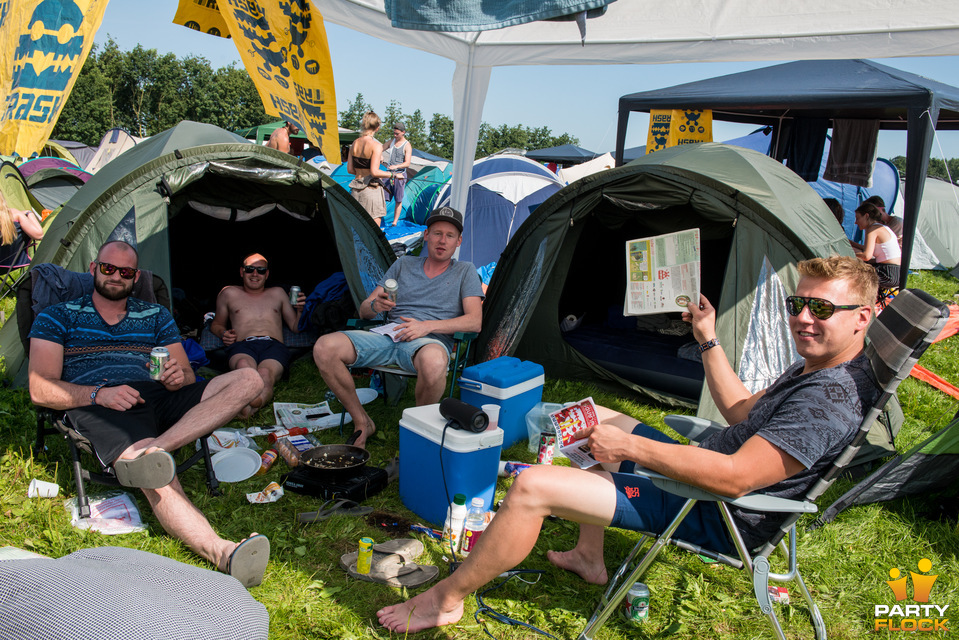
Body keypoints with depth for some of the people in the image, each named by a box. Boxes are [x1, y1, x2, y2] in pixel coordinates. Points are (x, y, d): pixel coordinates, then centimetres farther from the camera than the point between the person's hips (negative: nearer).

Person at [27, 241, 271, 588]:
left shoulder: (156, 316, 24)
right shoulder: (57, 317, 17)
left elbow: (187, 374, 20)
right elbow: (41, 390, 5)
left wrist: (178, 376, -8)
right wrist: (98, 393, -15)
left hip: (158, 397, 5)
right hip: (99, 407, -4)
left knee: (249, 379, -19)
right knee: (156, 475, -38)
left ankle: (152, 448, -36)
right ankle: (221, 552, -60)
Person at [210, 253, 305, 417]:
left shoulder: (277, 293, 33)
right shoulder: (229, 294, 30)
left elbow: (295, 327, 34)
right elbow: (216, 324, 38)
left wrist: (300, 310, 11)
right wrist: (223, 334, 12)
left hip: (274, 345, 0)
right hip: (242, 345, 0)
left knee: (265, 373, -41)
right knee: (244, 366, -43)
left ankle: (249, 407, -70)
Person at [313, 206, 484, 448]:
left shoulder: (465, 271, 12)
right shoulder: (404, 264, 20)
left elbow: (475, 322, -1)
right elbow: (363, 311, 17)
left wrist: (427, 326, -13)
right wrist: (374, 305, -10)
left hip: (430, 341, -3)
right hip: (388, 335, 4)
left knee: (434, 363, -44)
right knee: (324, 348, -22)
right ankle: (362, 423, -4)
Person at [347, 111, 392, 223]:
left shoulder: (354, 144, 7)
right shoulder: (376, 146, -13)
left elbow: (350, 169, 10)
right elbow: (374, 172, -19)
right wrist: (392, 174, -8)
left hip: (356, 189, 7)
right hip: (371, 188, -6)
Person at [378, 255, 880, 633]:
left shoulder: (832, 398, -26)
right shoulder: (812, 368, 7)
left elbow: (735, 477, -33)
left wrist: (630, 447, -27)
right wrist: (709, 342, 16)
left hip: (713, 517, -11)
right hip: (701, 475, 11)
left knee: (532, 487, -20)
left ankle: (445, 598, 2)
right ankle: (588, 557, 28)